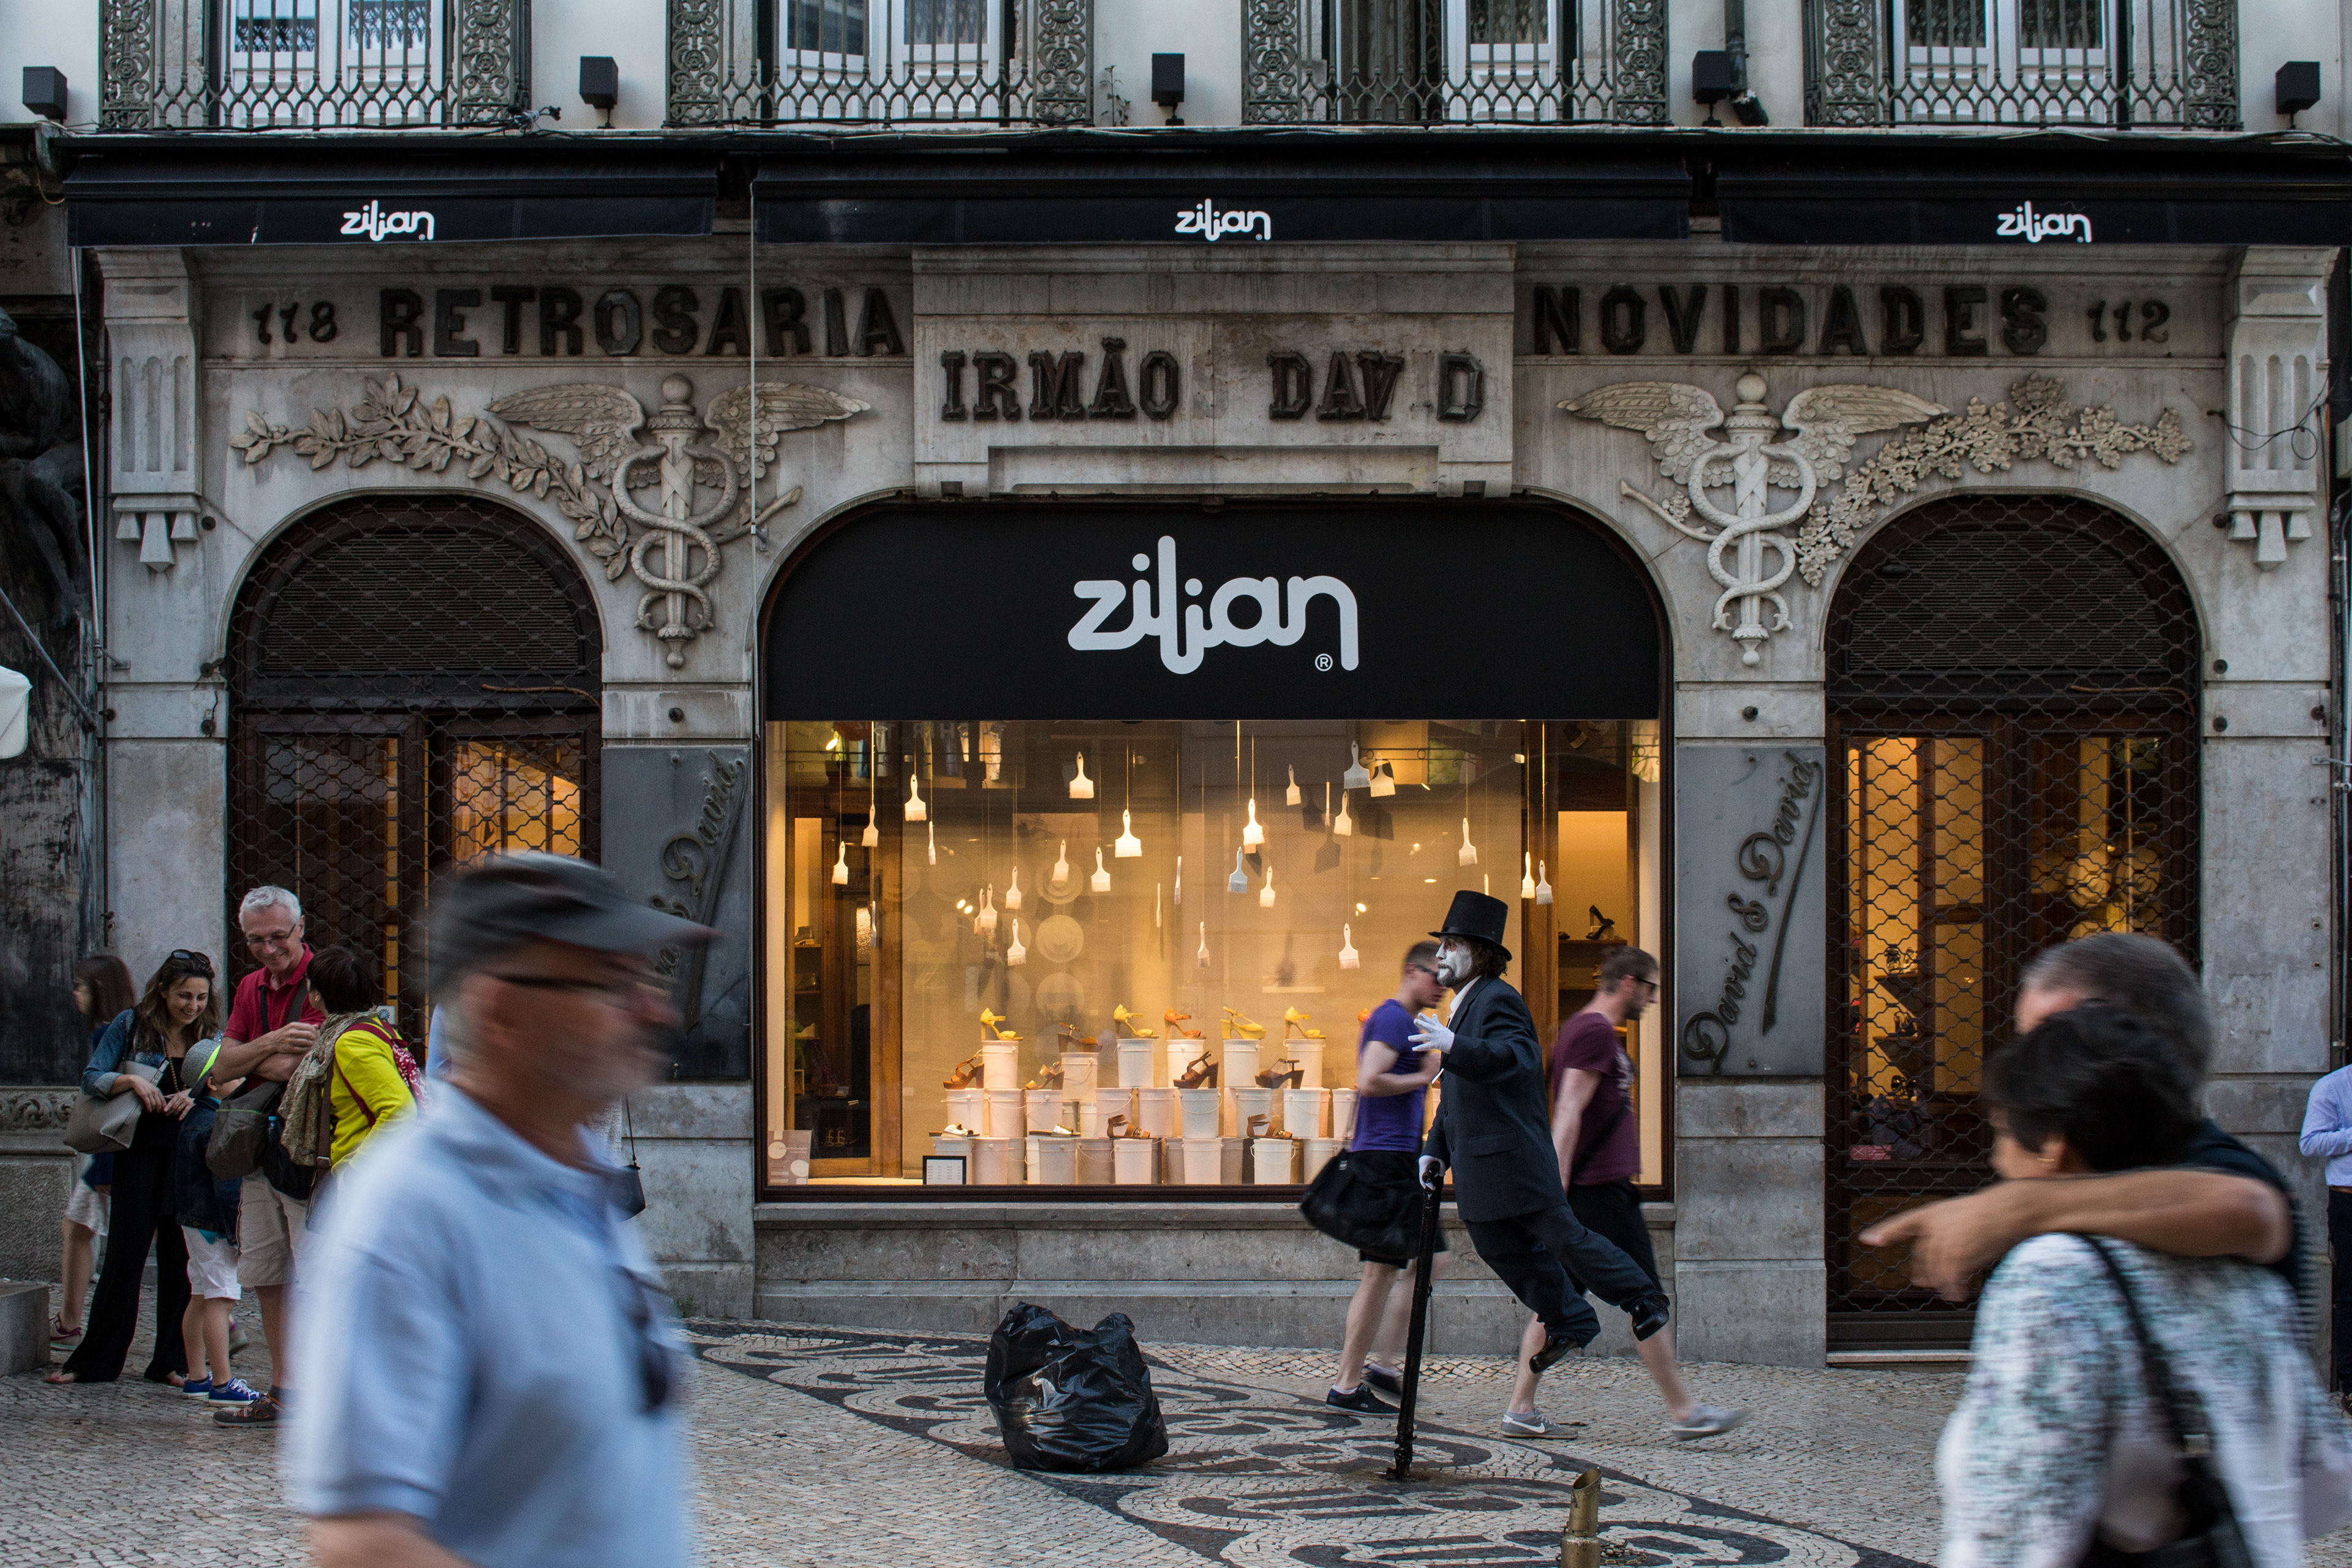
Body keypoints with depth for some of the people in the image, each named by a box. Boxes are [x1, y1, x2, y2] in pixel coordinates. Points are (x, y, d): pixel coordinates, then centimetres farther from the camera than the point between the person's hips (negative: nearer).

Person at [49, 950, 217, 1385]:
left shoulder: (210, 1036, 7)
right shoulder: (131, 1026, 1)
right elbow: (91, 1078, -2)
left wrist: (197, 1098, -15)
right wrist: (130, 1080, -19)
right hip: (140, 1152, -2)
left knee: (180, 1259, 2)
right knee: (125, 1255, -3)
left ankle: (172, 1362, 12)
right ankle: (96, 1361, 7)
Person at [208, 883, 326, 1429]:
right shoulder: (251, 988, 15)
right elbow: (222, 1067, 5)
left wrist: (249, 1060, -5)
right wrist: (273, 1044, -12)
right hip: (260, 1144, 8)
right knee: (265, 1275, 13)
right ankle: (282, 1392, 23)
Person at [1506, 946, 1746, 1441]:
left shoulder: (1583, 1028, 19)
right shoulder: (1596, 1032, -13)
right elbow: (1568, 1114, -21)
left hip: (1588, 1189, 10)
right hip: (1601, 1189, -10)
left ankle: (1520, 1408, 6)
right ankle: (1683, 1412, 2)